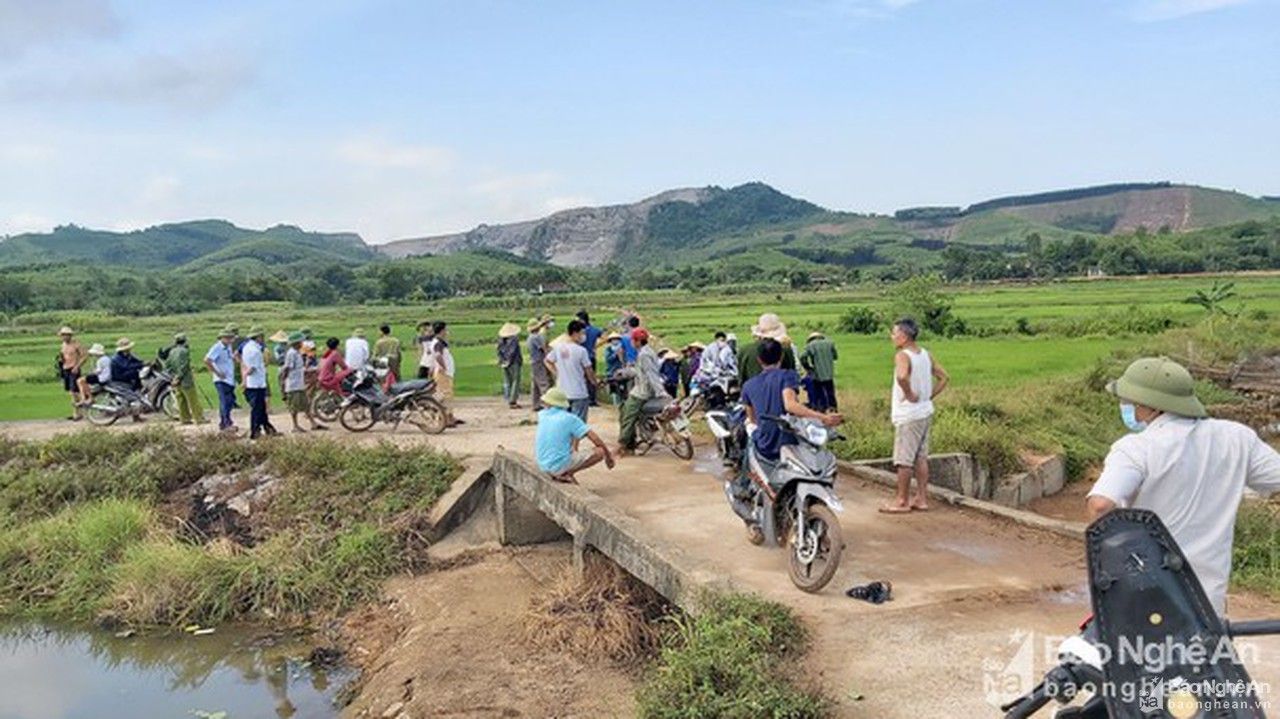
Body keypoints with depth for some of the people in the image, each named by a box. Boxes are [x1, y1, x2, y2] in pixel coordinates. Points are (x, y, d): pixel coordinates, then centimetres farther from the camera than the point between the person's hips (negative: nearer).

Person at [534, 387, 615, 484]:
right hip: (560, 466, -5)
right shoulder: (570, 418, -9)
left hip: (543, 466, 5)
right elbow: (595, 438, -11)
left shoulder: (542, 415, 5)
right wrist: (608, 455, -1)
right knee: (600, 452, -1)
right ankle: (568, 473, -8)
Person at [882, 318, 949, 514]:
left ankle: (902, 501, 8)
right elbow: (944, 378, 13)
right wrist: (929, 396, 10)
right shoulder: (926, 354, 8)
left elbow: (902, 376, -39)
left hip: (908, 415, -8)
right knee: (921, 457, 14)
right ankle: (922, 499, 19)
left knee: (903, 460, 1)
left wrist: (910, 394, -24)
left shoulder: (902, 356, -18)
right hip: (925, 412, 9)